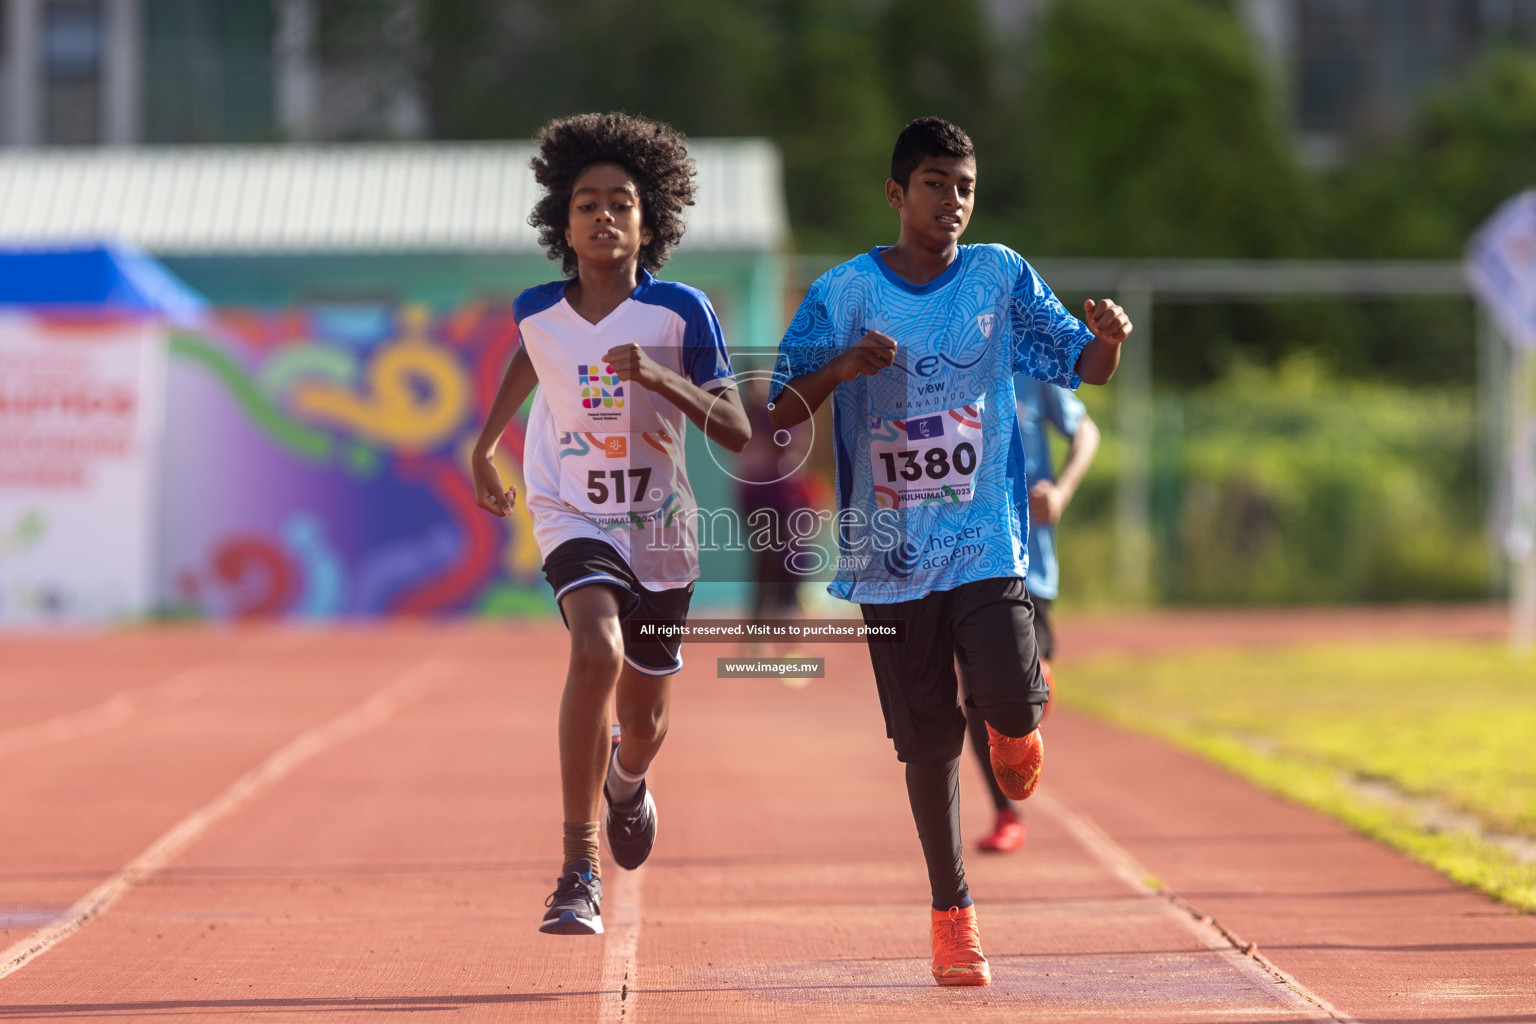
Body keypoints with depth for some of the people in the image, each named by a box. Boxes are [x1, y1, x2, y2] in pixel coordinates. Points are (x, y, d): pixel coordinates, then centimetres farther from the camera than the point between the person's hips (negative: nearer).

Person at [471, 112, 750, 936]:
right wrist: (484, 443, 25)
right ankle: (578, 870, -28)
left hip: (659, 528, 1)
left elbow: (737, 432, -14)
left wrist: (661, 379, -28)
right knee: (598, 651, -31)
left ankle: (626, 782, 57)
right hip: (573, 519, -1)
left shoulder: (680, 312, -12)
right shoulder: (537, 311, -6)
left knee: (643, 716, 15)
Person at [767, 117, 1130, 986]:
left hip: (987, 542, 0)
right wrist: (843, 367, -24)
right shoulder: (844, 293, 0)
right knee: (929, 740, 3)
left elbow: (1085, 367, 3)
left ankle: (1015, 725, 19)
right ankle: (952, 914, 17)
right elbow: (782, 413, -4)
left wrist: (1109, 339, -21)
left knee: (1010, 696, -20)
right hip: (891, 554, 0)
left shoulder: (1001, 277, 3)